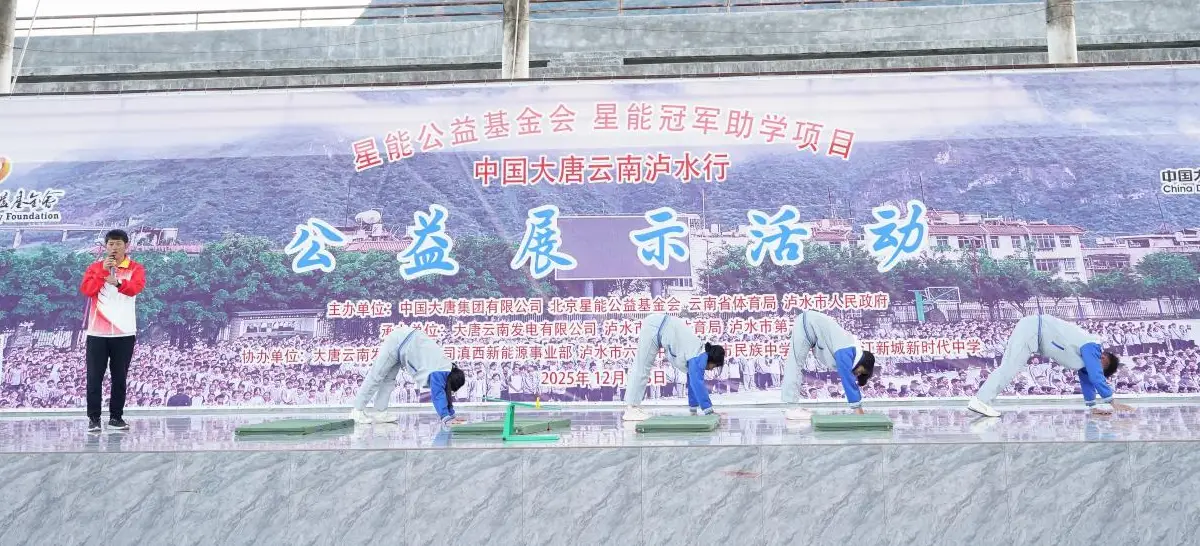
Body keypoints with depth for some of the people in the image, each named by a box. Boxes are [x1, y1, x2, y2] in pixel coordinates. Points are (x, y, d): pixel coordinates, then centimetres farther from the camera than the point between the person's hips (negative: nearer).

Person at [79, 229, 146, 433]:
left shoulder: (136, 268, 3)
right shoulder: (95, 267, 8)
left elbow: (136, 287, -17)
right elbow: (86, 290, -7)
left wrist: (118, 282, -36)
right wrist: (103, 271, -16)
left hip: (124, 333, -1)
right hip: (97, 332, 1)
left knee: (120, 378, 6)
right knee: (94, 377, 0)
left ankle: (116, 416, 15)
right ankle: (94, 418, 7)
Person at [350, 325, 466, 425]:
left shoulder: (448, 369, -1)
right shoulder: (438, 373, -25)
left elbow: (446, 392, 8)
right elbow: (438, 395, -30)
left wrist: (451, 415, 7)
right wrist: (446, 418, -33)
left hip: (403, 341, 8)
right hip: (397, 342, -8)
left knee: (389, 379, 10)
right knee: (376, 376, 0)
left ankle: (379, 413, 15)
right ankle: (358, 411, 7)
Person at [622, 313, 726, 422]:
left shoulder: (699, 355, 8)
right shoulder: (699, 358, -17)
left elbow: (693, 382, 16)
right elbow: (697, 383, -24)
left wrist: (693, 408, 18)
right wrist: (709, 410, -21)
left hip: (658, 328, 9)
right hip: (654, 328, -9)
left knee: (642, 369, 13)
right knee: (642, 369, -6)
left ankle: (633, 407, 20)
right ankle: (630, 410, -4)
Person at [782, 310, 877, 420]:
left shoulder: (853, 352, 2)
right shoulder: (845, 354, -24)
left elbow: (851, 381, 10)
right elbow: (848, 380, -25)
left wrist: (858, 408, 10)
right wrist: (857, 407, -20)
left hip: (812, 324, 8)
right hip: (807, 325, -8)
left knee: (795, 365, 9)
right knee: (795, 365, -7)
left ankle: (793, 407, 12)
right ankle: (792, 409, -7)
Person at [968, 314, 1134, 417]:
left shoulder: (1086, 354, 14)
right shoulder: (1091, 348, -13)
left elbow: (1087, 379, 23)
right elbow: (1096, 377, -19)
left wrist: (1092, 406, 22)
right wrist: (1113, 403, -14)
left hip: (1032, 331, 9)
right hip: (1031, 329, -9)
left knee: (1008, 368, 4)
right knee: (1009, 368, -17)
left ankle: (981, 400, -1)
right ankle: (981, 400, -24)